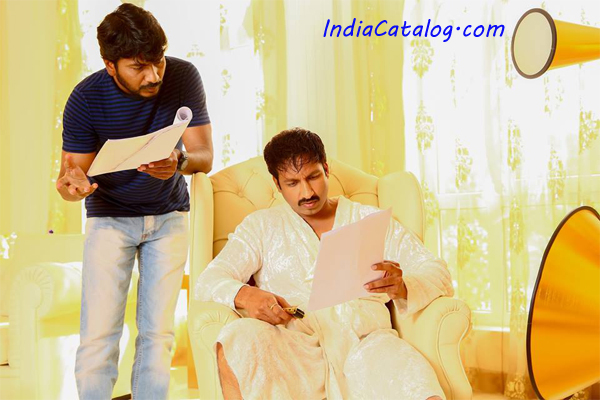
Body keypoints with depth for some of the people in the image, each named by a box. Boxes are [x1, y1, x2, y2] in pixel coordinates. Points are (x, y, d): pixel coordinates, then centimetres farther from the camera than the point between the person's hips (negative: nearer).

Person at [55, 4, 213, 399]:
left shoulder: (183, 77, -16)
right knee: (99, 334, -9)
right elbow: (74, 165, -12)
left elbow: (205, 156, -17)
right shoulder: (87, 99, -19)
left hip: (169, 214, 1)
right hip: (110, 216, -1)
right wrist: (70, 183, -37)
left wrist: (179, 162, -40)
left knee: (158, 333, 0)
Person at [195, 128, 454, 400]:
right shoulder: (261, 226, 21)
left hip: (366, 340, -1)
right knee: (238, 337, -33)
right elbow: (209, 280, 9)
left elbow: (438, 274, 13)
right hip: (294, 344, 1)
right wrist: (243, 295, -16)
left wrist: (403, 287, -12)